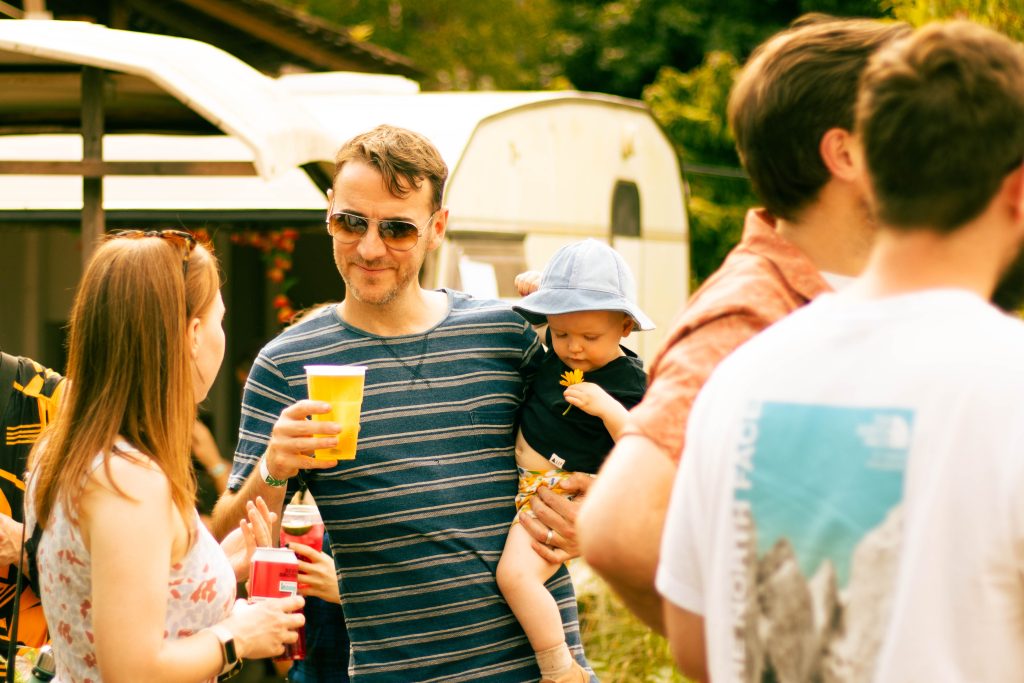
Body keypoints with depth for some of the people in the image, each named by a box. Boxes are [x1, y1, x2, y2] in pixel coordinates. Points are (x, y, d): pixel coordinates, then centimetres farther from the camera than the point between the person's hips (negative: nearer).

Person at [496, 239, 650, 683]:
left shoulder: (627, 381, -16)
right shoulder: (561, 347, 3)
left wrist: (608, 409, -32)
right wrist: (532, 289, 2)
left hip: (558, 492, -9)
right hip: (522, 475, 9)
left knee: (515, 574, -27)